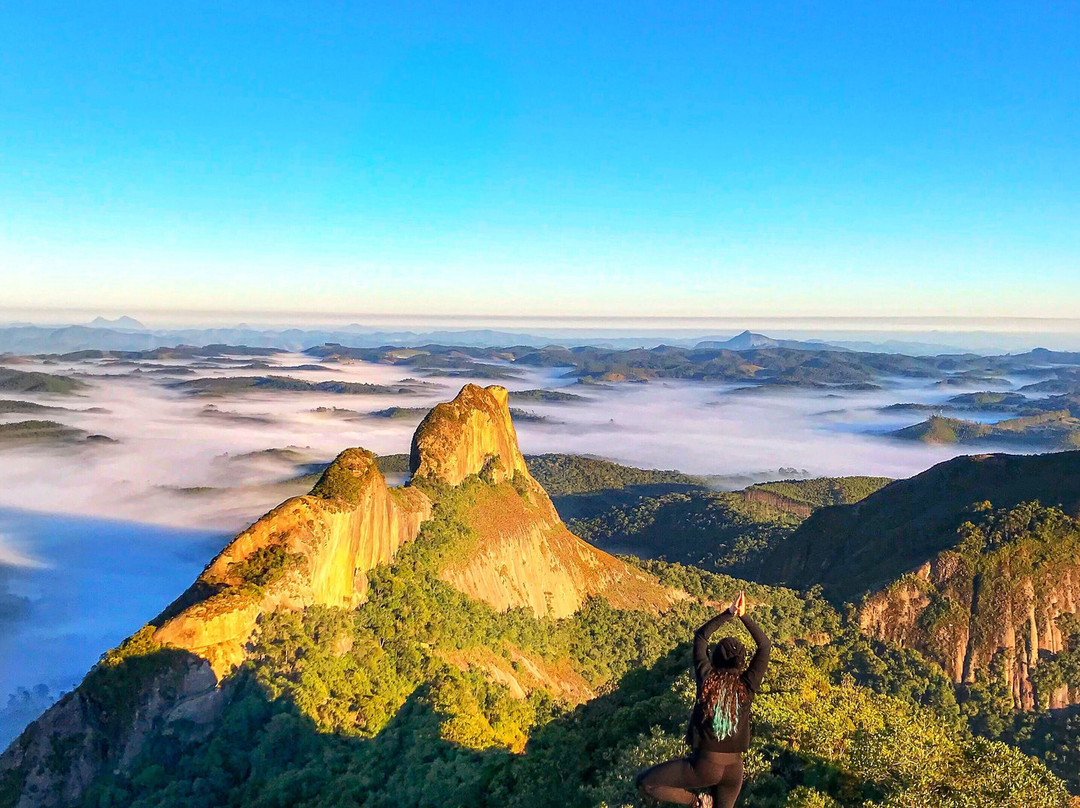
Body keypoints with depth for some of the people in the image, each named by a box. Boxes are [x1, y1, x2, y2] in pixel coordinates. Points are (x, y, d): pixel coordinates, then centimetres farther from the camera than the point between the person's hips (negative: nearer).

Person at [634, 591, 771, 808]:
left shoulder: (707, 681, -11)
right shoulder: (747, 686, -9)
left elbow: (700, 636, 0)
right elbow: (765, 645, 2)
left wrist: (729, 613, -4)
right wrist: (743, 615, -5)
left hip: (704, 765, -3)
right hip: (734, 768, 4)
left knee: (644, 782, 4)